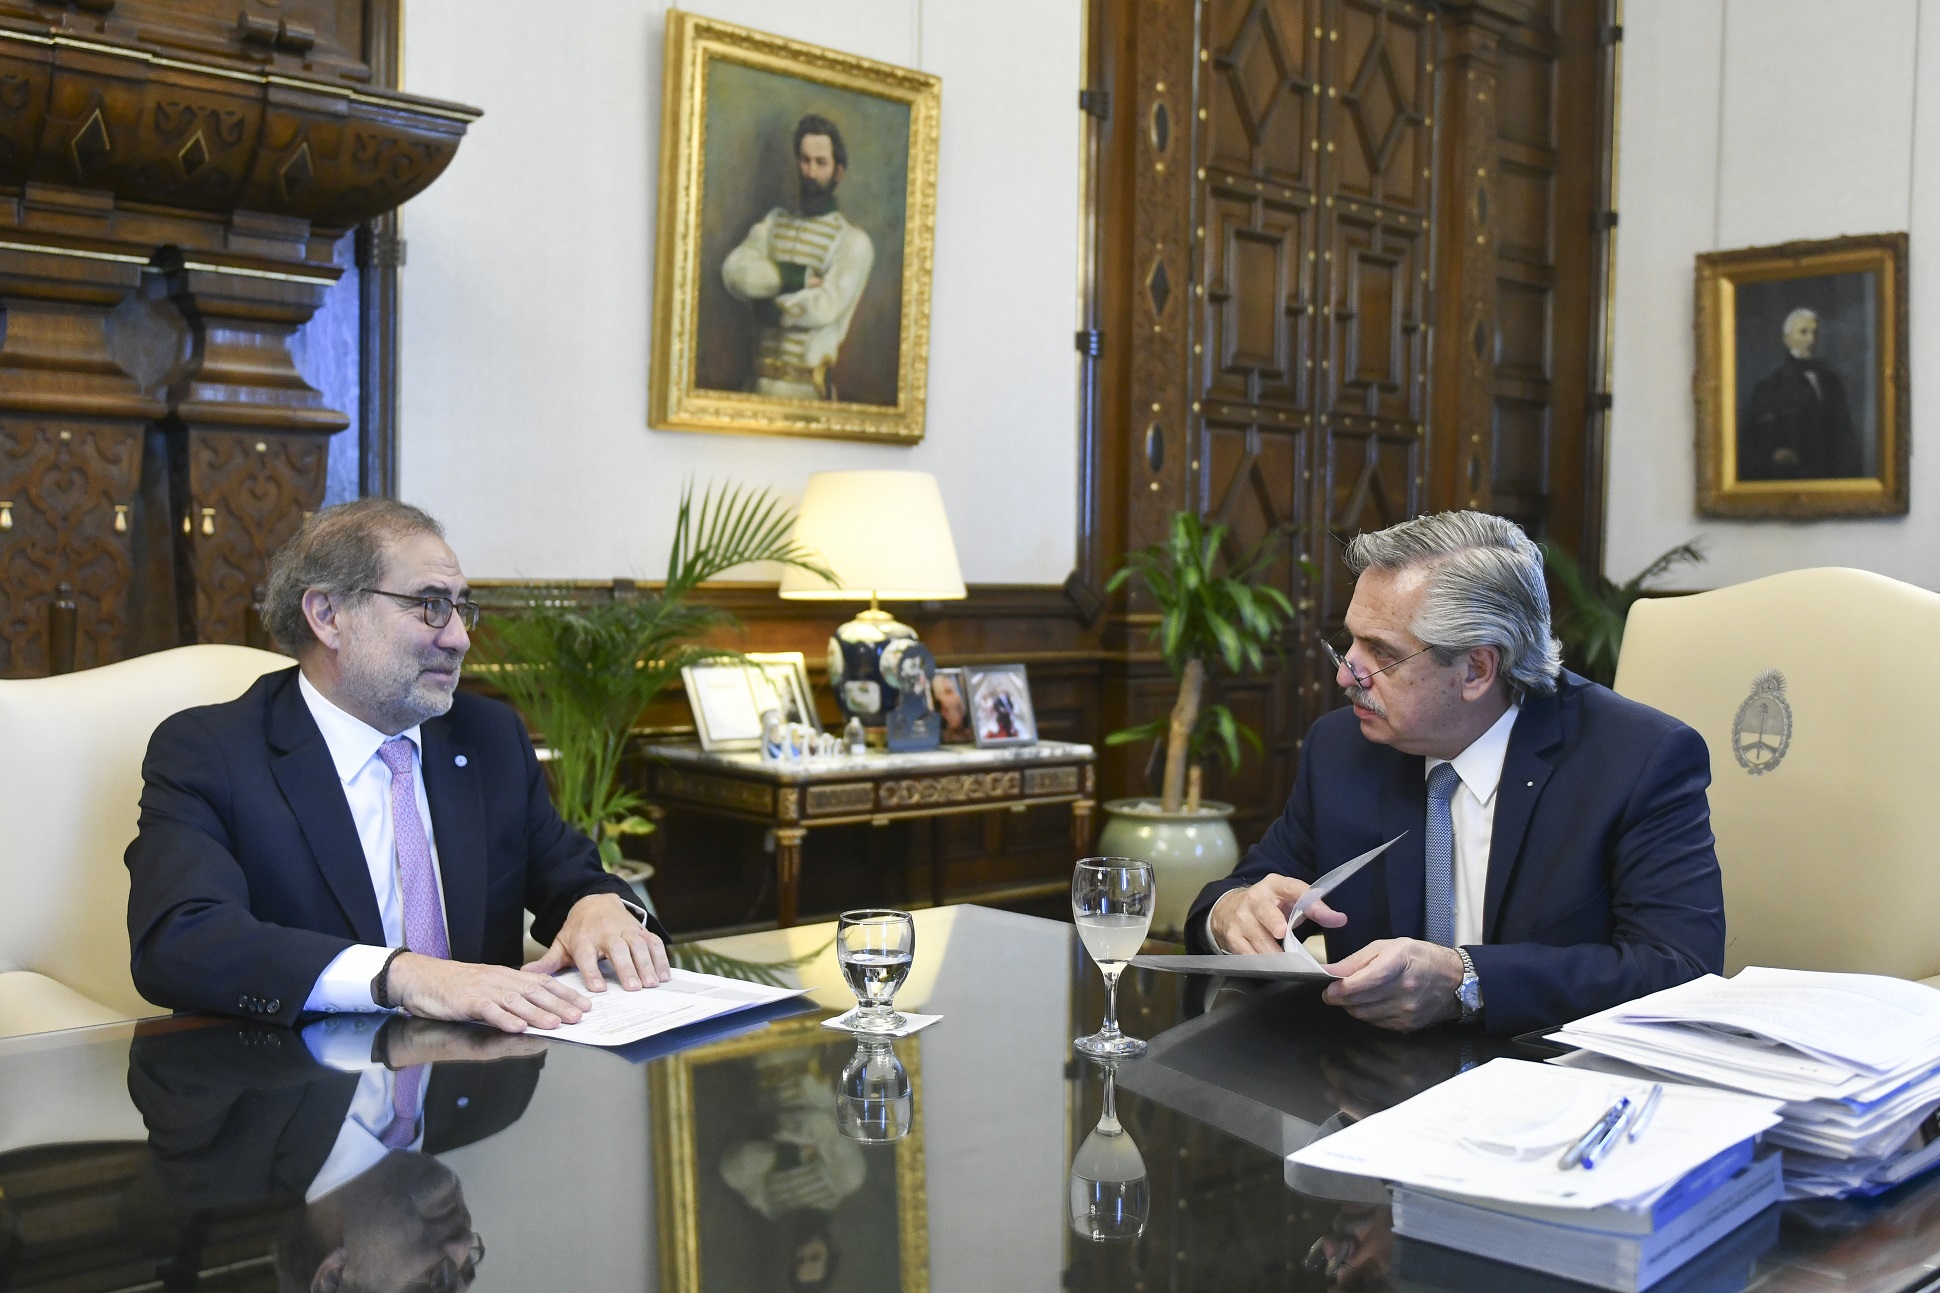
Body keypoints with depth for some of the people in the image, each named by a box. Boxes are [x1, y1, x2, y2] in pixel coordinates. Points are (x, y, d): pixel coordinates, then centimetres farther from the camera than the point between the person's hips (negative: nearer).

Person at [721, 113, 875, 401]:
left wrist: (772, 307, -3)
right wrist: (794, 277, -13)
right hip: (761, 379, 4)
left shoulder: (853, 242, -3)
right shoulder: (773, 222, 13)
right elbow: (734, 272, -3)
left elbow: (827, 307, -15)